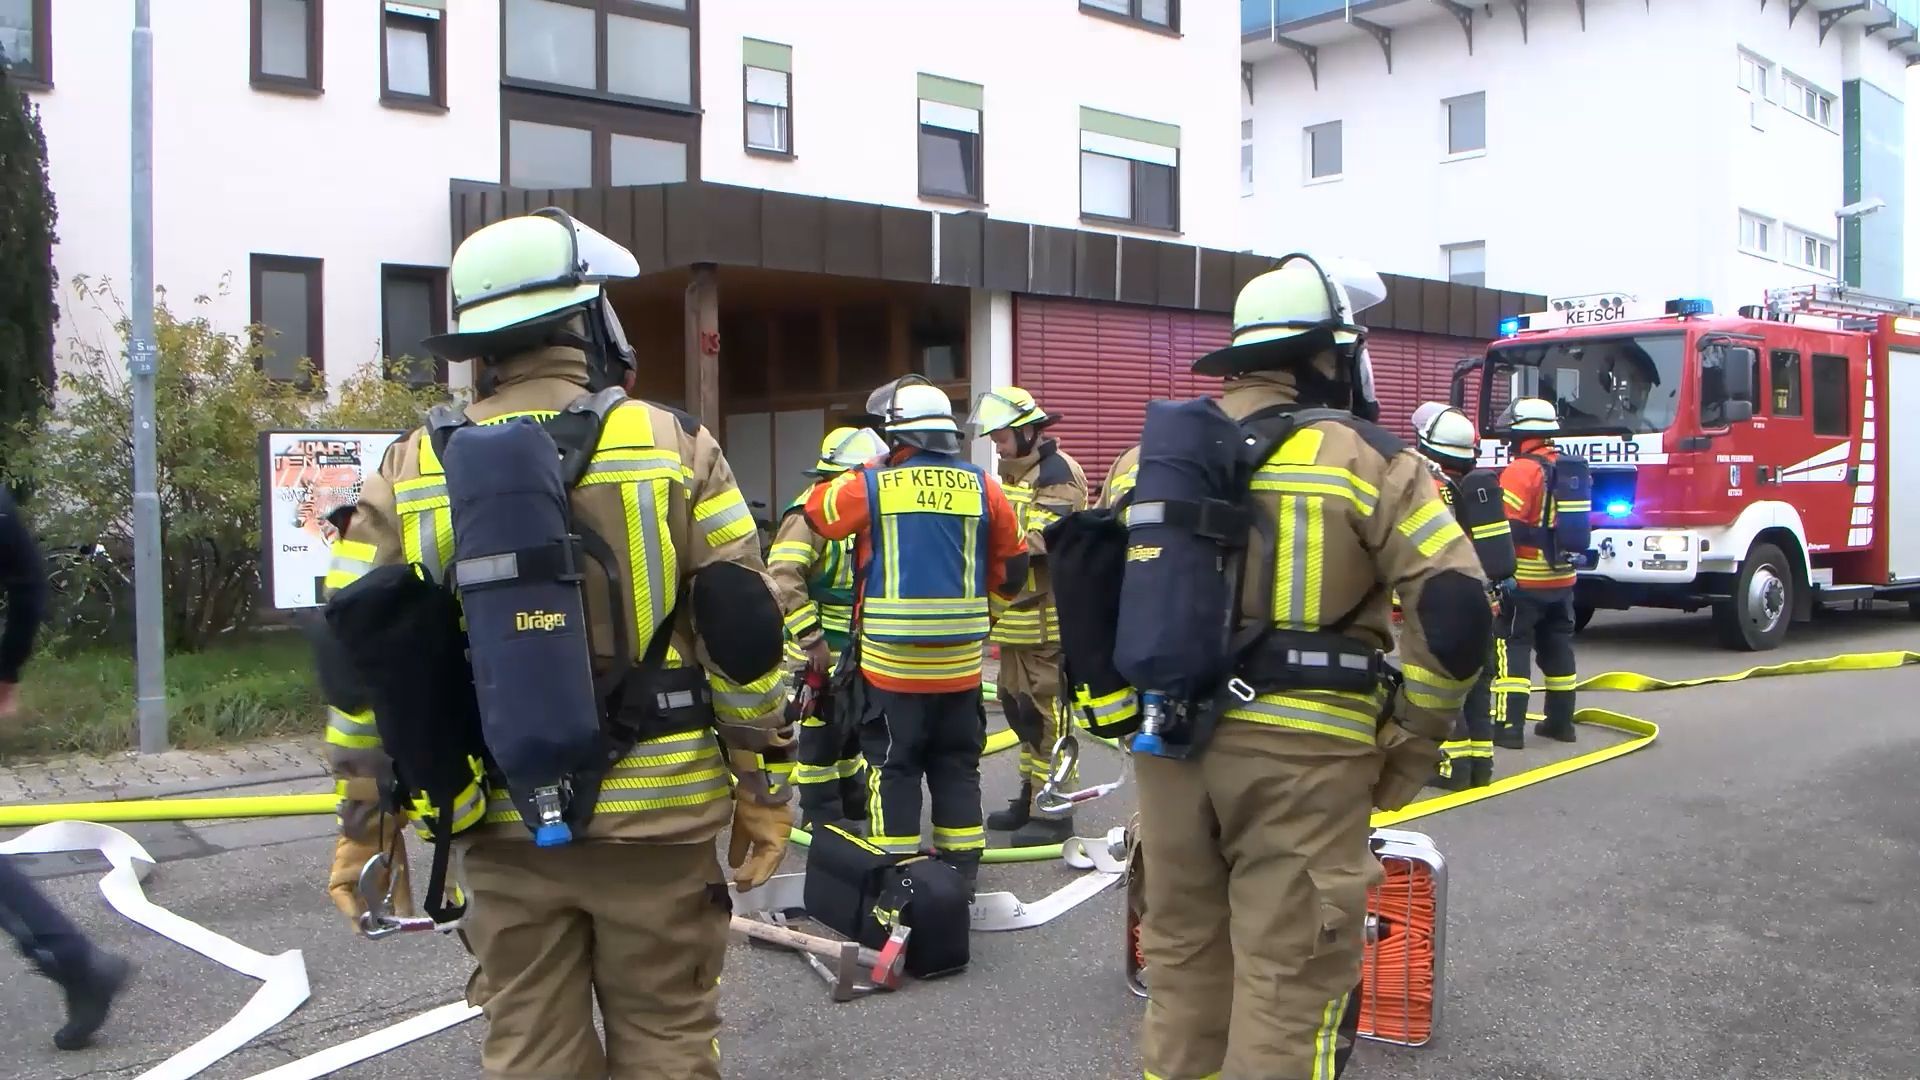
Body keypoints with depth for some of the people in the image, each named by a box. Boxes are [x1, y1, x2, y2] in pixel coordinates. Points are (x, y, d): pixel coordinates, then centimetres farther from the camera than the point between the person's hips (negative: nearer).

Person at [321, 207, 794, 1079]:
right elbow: (742, 635, -6)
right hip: (654, 815, -2)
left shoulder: (411, 468, 1)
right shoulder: (673, 444, -5)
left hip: (504, 825, 2)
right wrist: (763, 787, 3)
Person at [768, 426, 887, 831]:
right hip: (821, 650, -9)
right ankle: (820, 816, 12)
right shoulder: (811, 512, -19)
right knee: (823, 730, 0)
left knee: (854, 726, 18)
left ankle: (854, 804, 33)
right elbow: (781, 577, -28)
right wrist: (811, 638, -25)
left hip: (855, 648, 9)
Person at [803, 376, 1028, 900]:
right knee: (957, 766, 14)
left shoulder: (871, 485, -7)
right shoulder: (981, 485, 0)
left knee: (893, 766, 7)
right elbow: (1012, 560, 7)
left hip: (891, 661, -2)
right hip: (961, 661, 3)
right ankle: (961, 871, 20)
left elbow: (817, 511, 11)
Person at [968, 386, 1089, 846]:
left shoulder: (1056, 473, -13)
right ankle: (1031, 796, 28)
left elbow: (1042, 542, -24)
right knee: (1017, 705, 16)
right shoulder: (1013, 471, 17)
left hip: (1046, 618, -10)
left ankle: (1053, 812, 2)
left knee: (1045, 712, -6)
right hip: (1016, 616, 10)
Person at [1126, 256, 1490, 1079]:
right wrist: (1409, 748, -1)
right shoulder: (1362, 457, -5)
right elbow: (1454, 610, -11)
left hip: (1169, 736, 5)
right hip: (1299, 750, -5)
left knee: (1182, 952, 19)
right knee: (1289, 977, 4)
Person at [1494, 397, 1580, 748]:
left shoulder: (1522, 470, -16)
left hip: (1525, 579, -8)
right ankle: (1561, 721, 22)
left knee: (1511, 647, -5)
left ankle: (1510, 726, -8)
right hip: (1562, 577, 8)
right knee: (1557, 647, 15)